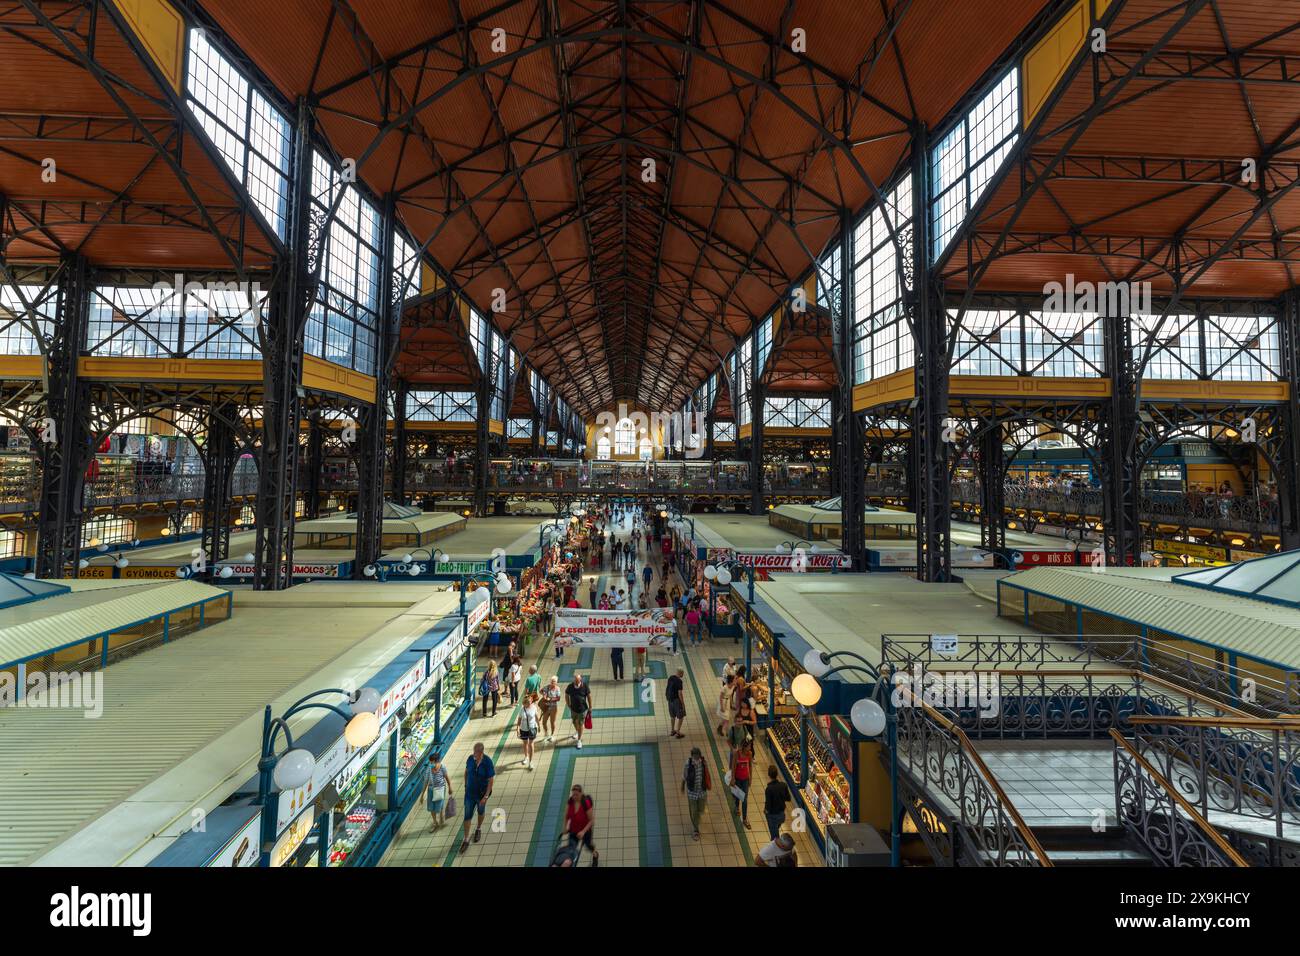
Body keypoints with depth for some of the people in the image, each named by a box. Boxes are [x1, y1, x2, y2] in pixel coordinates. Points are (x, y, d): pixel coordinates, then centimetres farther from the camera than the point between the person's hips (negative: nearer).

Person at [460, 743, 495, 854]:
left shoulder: (488, 762, -28)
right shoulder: (470, 758, -18)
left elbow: (490, 781, -22)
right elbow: (466, 771, 3)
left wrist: (486, 796, -24)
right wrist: (465, 785, 12)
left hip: (482, 793, -2)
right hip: (470, 793, 2)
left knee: (481, 811, 22)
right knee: (467, 816, 7)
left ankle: (479, 829, 50)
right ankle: (466, 840, 25)